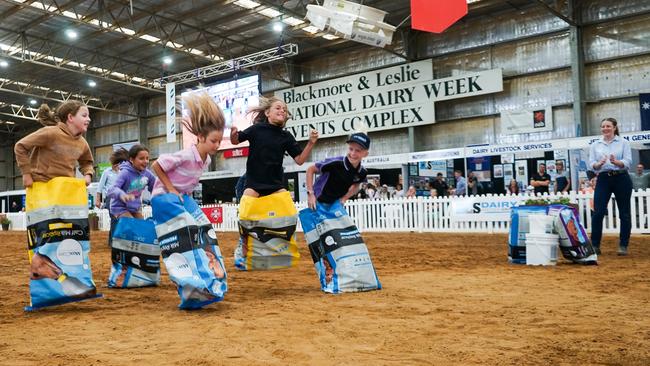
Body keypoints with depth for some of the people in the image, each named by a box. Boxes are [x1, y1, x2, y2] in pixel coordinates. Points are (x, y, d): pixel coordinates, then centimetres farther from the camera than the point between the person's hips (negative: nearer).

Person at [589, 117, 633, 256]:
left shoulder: (623, 142, 2)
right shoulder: (595, 145, 9)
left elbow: (628, 161, -7)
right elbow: (591, 164, 2)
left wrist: (616, 162, -26)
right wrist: (599, 164, -20)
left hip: (621, 179, -1)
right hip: (603, 180, 1)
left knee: (624, 213, 4)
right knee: (598, 213, -7)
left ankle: (623, 245, 14)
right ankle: (595, 245, 2)